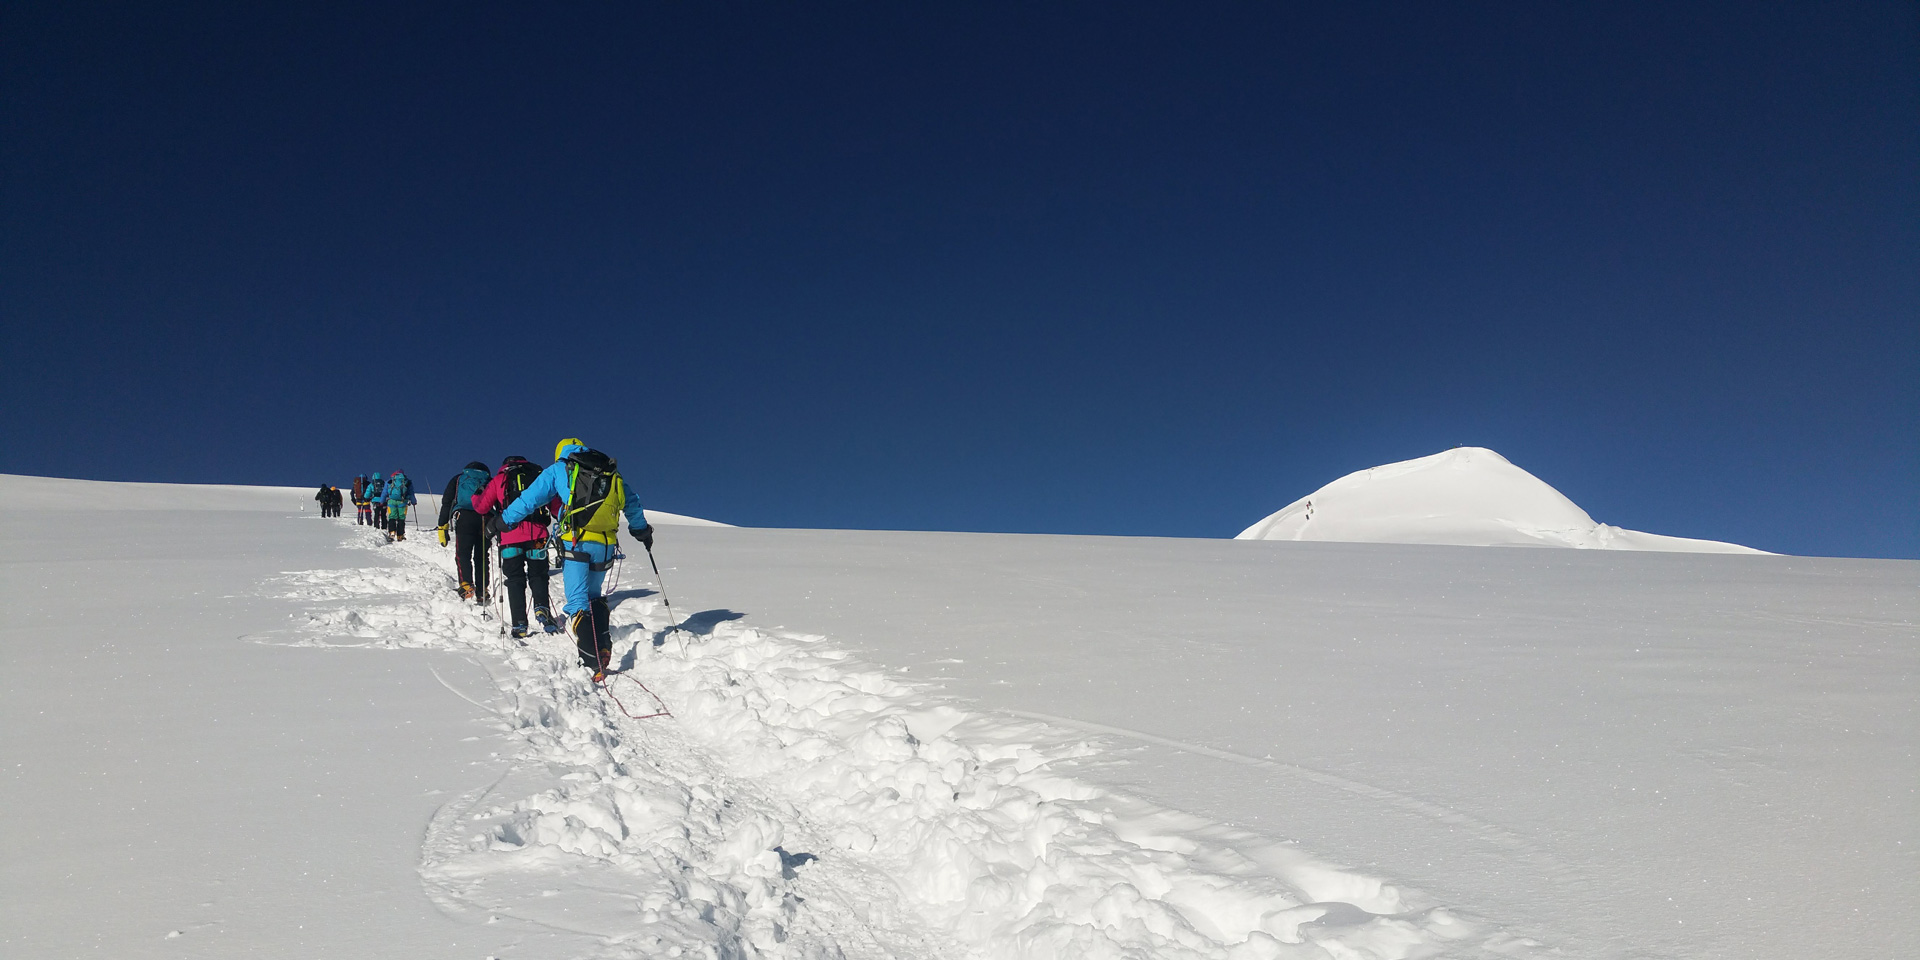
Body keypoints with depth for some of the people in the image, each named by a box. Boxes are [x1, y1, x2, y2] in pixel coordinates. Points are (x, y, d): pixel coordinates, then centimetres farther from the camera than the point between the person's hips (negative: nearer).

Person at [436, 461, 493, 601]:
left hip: (464, 517, -2)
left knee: (462, 554, -4)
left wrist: (443, 527, 9)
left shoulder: (458, 479, 24)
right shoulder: (489, 481, 27)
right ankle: (482, 593, 5)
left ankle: (466, 585, -23)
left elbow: (446, 503, 13)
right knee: (481, 556, 8)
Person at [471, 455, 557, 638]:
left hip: (510, 536, -1)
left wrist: (476, 496, 34)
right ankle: (541, 607, -14)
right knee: (538, 576, 13)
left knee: (515, 580, 6)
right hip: (537, 534, 1)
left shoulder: (499, 479, 13)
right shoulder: (540, 476, 16)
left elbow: (481, 506, 13)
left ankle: (520, 625, -2)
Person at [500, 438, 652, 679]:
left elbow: (530, 498, 9)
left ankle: (593, 662, -14)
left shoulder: (559, 469, 11)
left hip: (576, 543, -4)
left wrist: (503, 520, 21)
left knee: (578, 601, -2)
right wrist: (642, 530, 45)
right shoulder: (611, 473, 21)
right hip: (605, 544, 4)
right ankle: (604, 648, 8)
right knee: (594, 596, 22)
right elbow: (631, 502, 30)